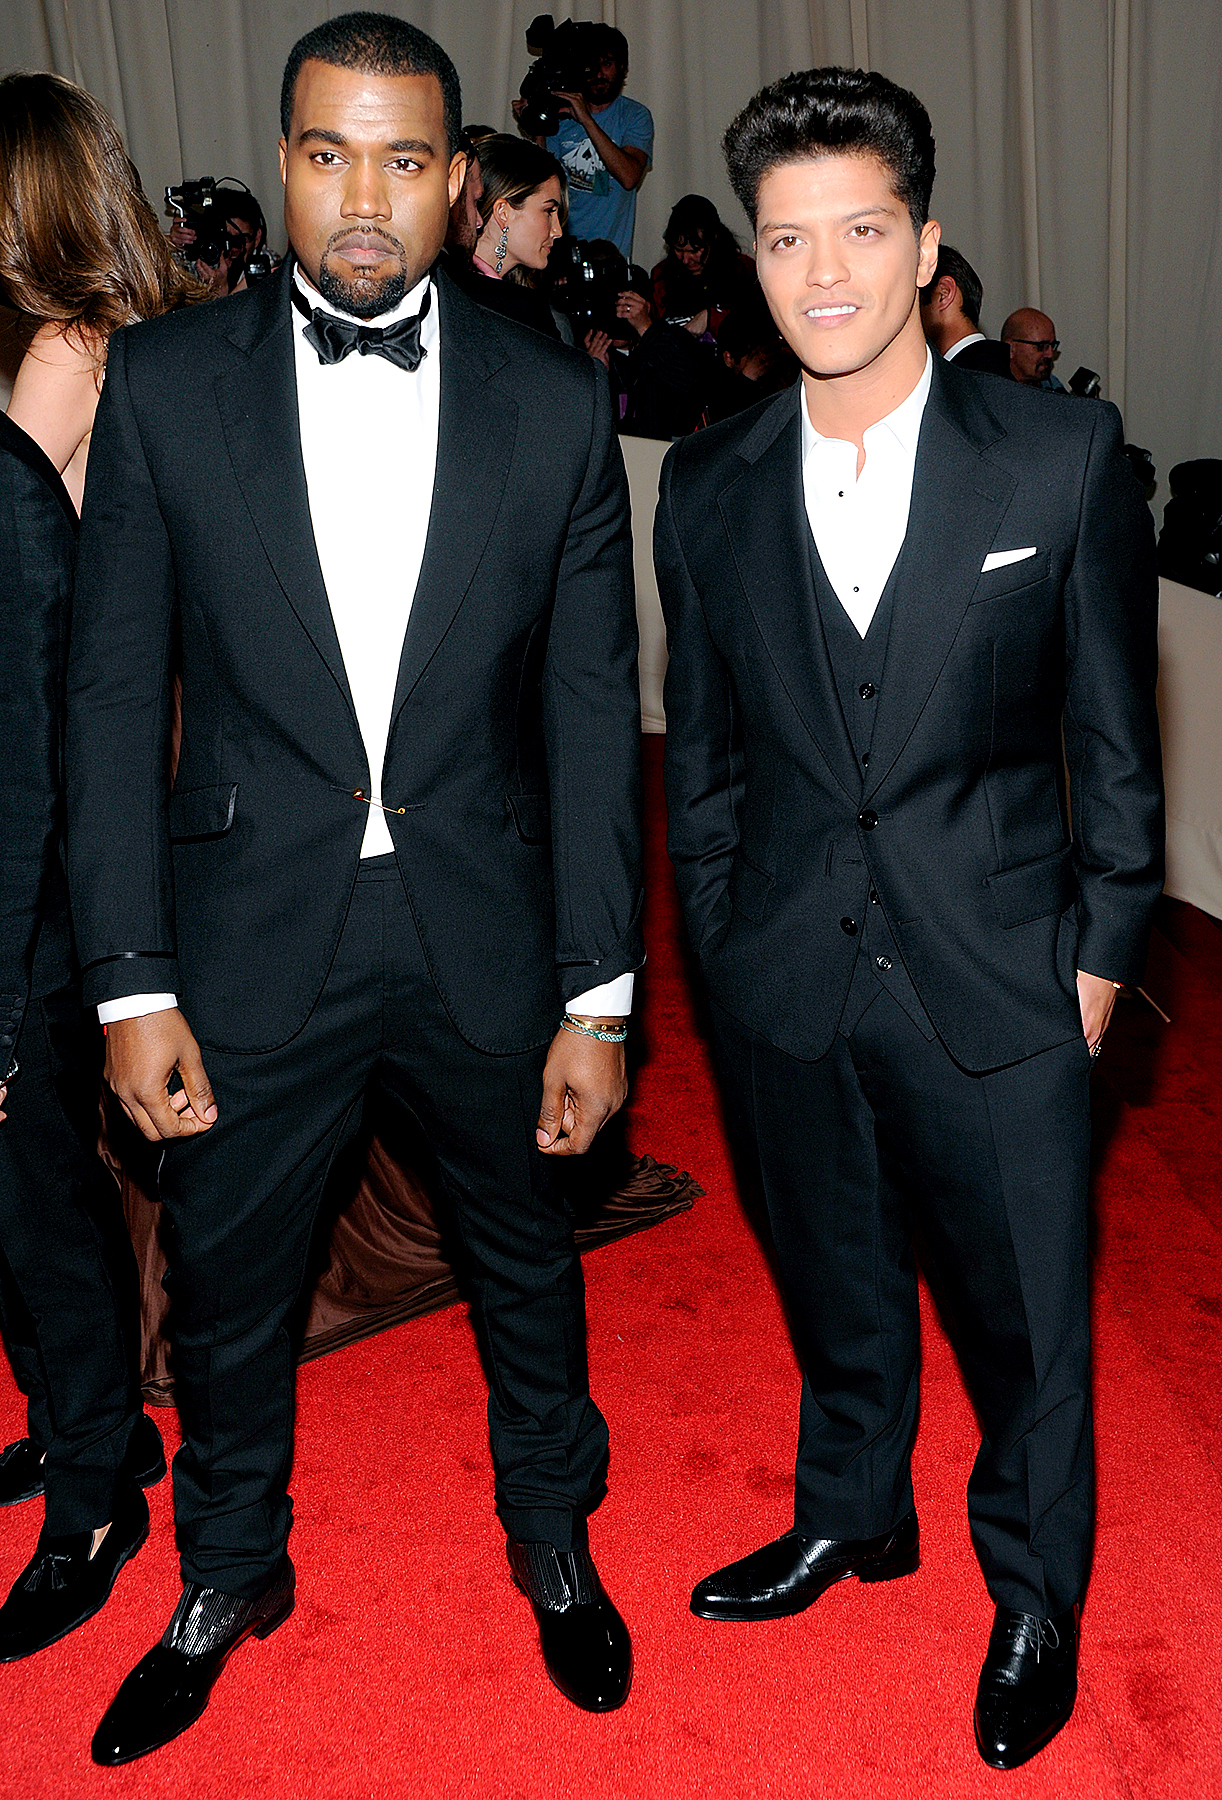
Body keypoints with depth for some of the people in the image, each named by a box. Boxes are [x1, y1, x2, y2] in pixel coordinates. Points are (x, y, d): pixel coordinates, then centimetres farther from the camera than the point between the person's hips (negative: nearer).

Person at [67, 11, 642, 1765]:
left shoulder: (556, 402, -4)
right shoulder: (163, 383, -5)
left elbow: (592, 714, -3)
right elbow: (114, 697, -3)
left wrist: (599, 996, -4)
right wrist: (132, 984, -6)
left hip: (486, 937, 1)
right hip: (252, 936, 0)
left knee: (525, 1258, 19)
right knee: (226, 1284, 17)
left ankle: (554, 1540, 48)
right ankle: (230, 1577, 46)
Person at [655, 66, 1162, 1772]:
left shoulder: (1064, 457, -7)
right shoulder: (707, 484, 0)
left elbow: (1116, 734, -2)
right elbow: (702, 750, 8)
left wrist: (1101, 956, -2)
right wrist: (720, 947, 9)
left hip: (998, 981, -2)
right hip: (789, 988, 3)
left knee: (1025, 1312, 12)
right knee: (837, 1289, 21)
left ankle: (1036, 1595, 38)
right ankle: (853, 1517, 48)